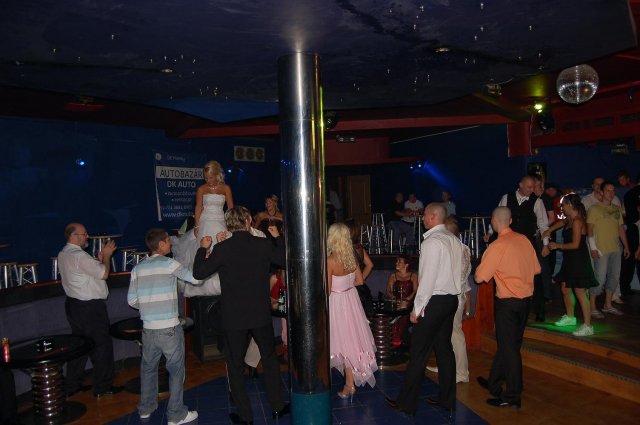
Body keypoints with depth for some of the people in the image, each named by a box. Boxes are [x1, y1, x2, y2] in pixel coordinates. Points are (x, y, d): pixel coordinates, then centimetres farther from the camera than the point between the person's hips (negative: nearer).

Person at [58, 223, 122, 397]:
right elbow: (104, 273, -17)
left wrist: (99, 259, 5)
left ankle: (72, 385, 28)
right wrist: (106, 255, -3)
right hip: (90, 308, -10)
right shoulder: (79, 256, -22)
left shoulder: (63, 255, 9)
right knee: (102, 345, 2)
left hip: (73, 304, 10)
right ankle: (103, 387, 12)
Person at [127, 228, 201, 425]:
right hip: (170, 329, -5)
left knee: (148, 367, 22)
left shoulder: (138, 268, 4)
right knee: (176, 370, 8)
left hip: (148, 329, 5)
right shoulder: (169, 264, -10)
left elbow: (132, 300, 5)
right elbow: (196, 278, -12)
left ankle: (146, 408, 36)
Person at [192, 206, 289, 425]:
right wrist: (278, 237, 22)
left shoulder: (222, 248, -13)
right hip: (261, 316, 3)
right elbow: (284, 260, 10)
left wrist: (202, 249, 9)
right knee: (270, 359, 20)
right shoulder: (264, 245, -7)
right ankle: (277, 406, 30)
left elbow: (198, 273, -5)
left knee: (235, 366, 14)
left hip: (233, 318, -2)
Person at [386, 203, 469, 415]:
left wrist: (417, 309, -15)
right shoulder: (455, 240, 9)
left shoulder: (432, 241, -18)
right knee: (444, 348, 16)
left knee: (418, 352, -1)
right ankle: (447, 399, 26)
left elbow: (427, 279, -21)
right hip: (451, 300, 9)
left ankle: (406, 402, 9)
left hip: (434, 301, -9)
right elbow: (466, 268, 18)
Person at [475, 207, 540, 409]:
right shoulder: (523, 239, 1)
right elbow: (536, 269, 10)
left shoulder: (498, 246, -18)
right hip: (526, 298, 7)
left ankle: (512, 396, 13)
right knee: (510, 344, 18)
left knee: (509, 347, 3)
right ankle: (494, 383, 35)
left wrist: (479, 266, 4)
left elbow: (479, 278, -16)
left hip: (508, 301, -7)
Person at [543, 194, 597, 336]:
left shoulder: (577, 221, -17)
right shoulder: (569, 220, 10)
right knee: (565, 289, 17)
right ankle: (570, 317, 32)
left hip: (579, 261, -10)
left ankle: (587, 326, -2)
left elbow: (575, 244, -21)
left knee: (580, 292, -8)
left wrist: (557, 246, -10)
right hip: (570, 260, 10)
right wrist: (547, 231, 26)